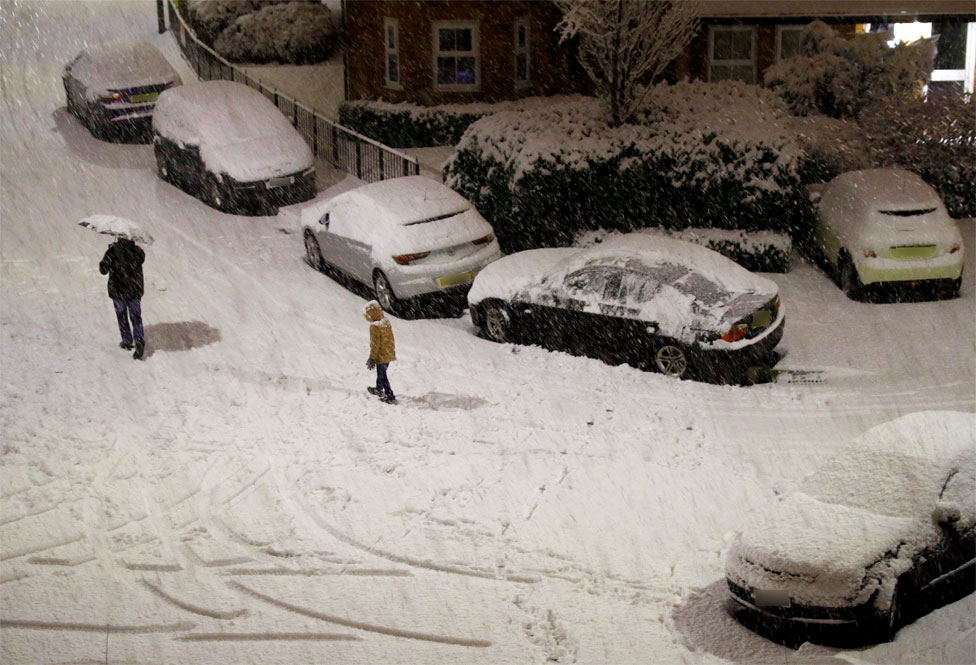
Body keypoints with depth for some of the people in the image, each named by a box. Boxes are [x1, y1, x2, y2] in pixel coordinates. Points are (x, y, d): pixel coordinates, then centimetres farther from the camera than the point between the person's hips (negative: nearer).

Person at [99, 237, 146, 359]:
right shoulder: (137, 251, -10)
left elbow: (103, 270, -3)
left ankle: (127, 341, 29)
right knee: (136, 318, 11)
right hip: (135, 291, 2)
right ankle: (139, 342, -6)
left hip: (118, 291, -1)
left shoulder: (111, 253, -16)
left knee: (122, 317, 20)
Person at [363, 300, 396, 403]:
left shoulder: (374, 326, -24)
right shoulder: (387, 322, 1)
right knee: (381, 372, 26)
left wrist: (372, 358, -14)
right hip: (390, 354, 8)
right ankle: (379, 389, 45)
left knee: (382, 376, 5)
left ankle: (390, 397, 6)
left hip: (381, 356, -8)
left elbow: (375, 344, -21)